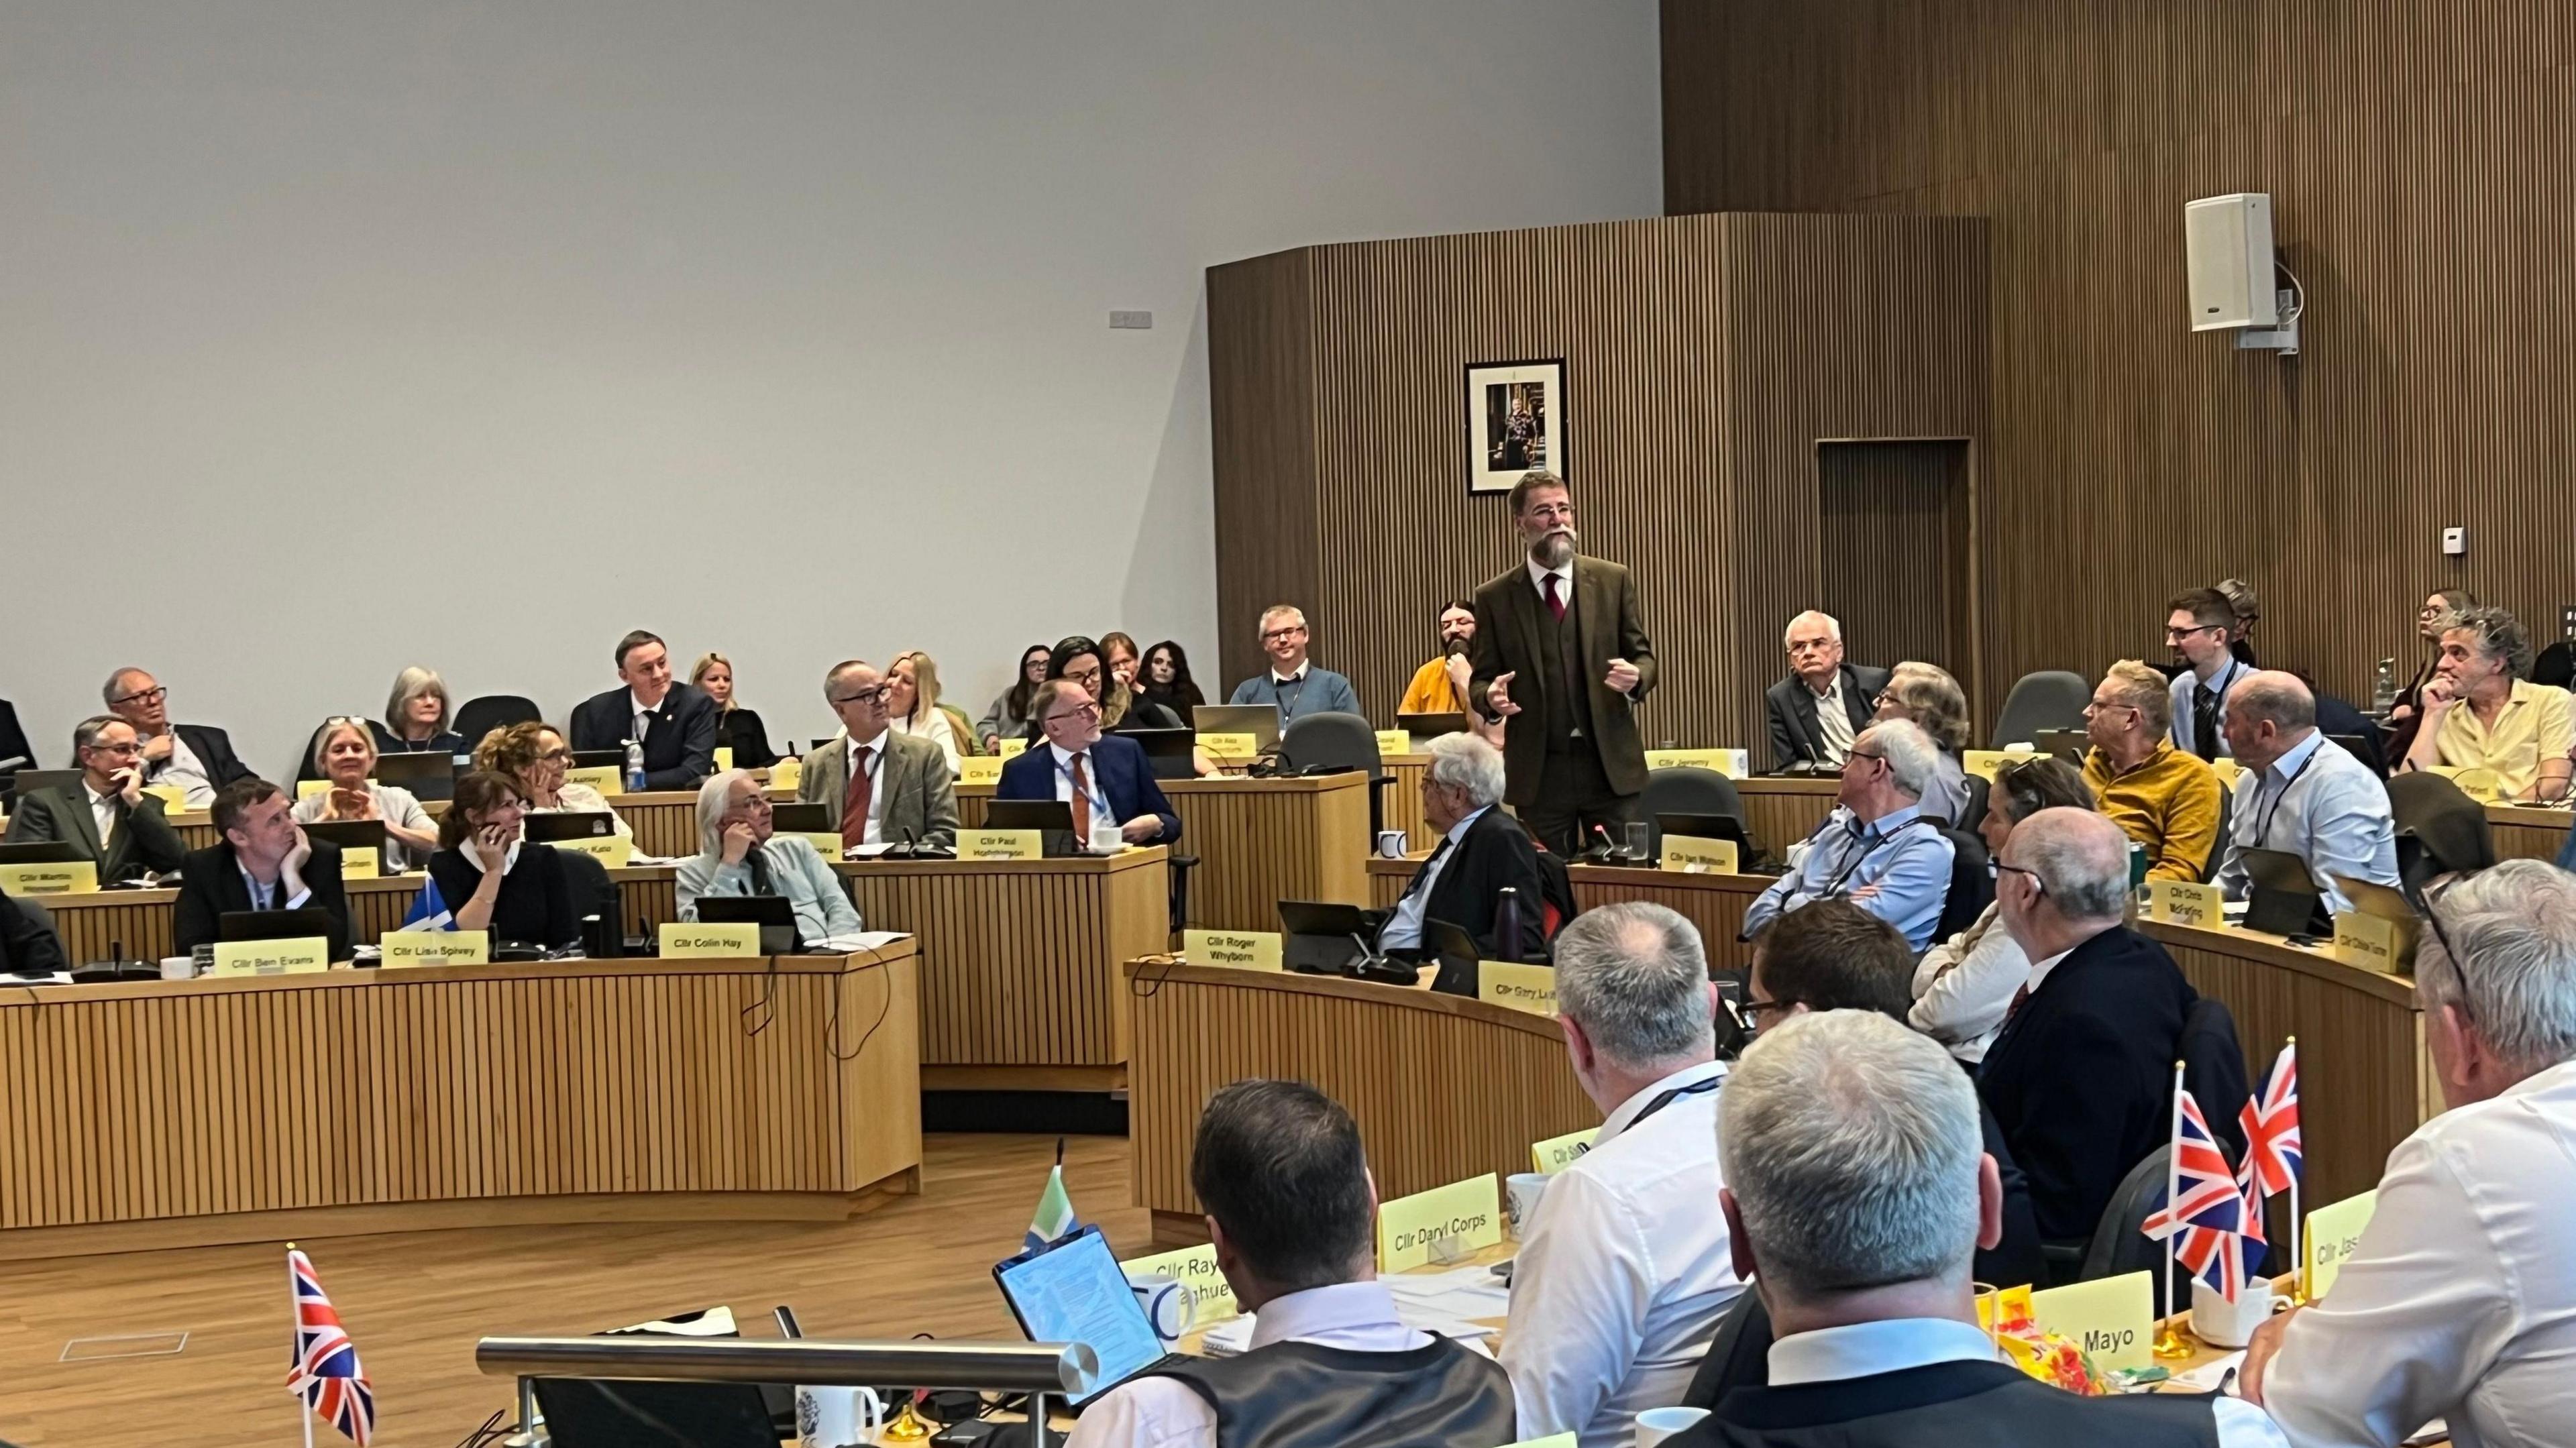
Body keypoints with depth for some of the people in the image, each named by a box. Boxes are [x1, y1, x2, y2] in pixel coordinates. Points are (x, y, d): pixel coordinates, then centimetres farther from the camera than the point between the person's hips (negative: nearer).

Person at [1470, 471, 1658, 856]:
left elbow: (1643, 656, 8)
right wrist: (1491, 697, -17)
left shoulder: (1612, 581, 5)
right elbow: (1480, 680, 6)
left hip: (1610, 766, 0)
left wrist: (1636, 677, -15)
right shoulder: (1494, 598, 3)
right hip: (1539, 773, 0)